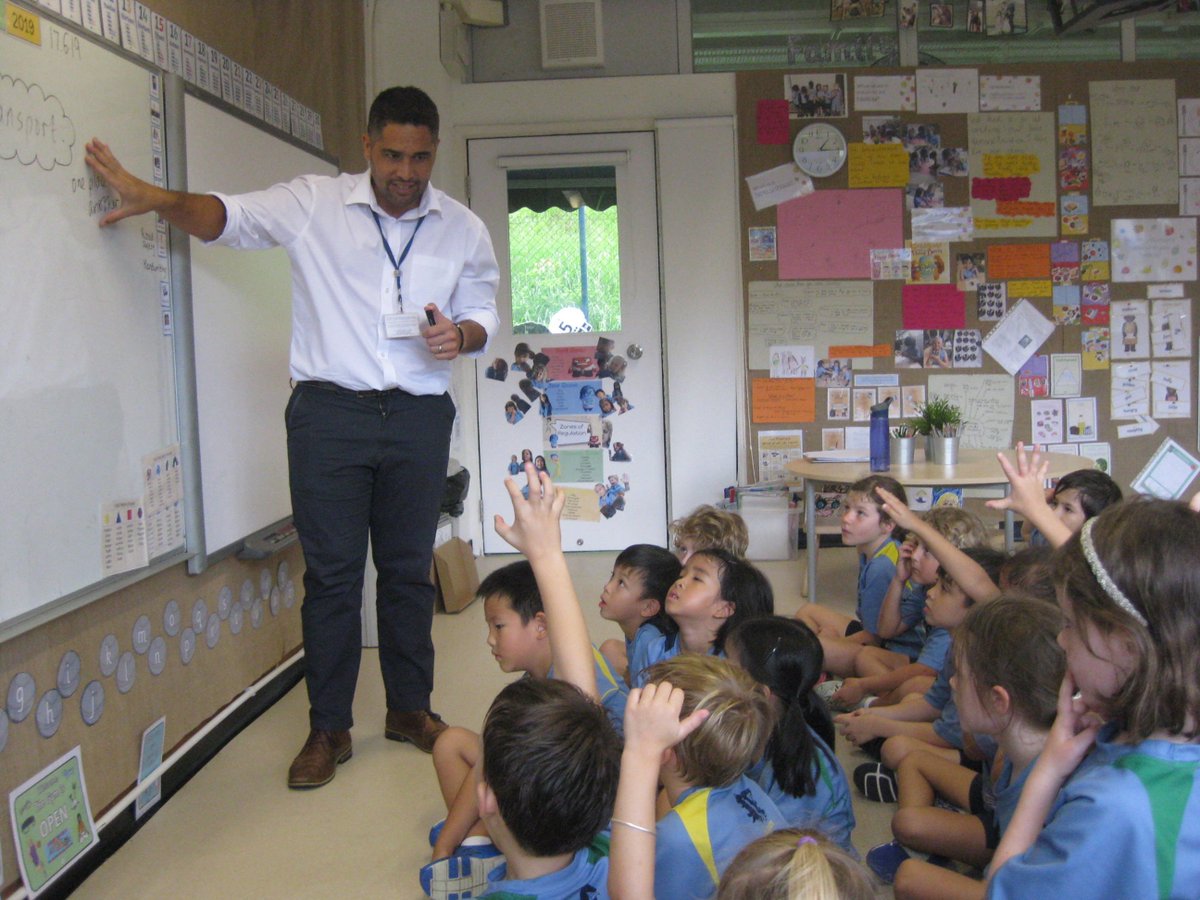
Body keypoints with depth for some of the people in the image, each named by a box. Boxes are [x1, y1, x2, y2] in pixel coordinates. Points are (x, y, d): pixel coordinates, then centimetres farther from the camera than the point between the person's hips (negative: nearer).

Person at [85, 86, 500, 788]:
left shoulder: (464, 229, 6)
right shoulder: (314, 204, -1)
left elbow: (484, 313, 13)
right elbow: (225, 216, -3)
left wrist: (462, 334, -11)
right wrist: (153, 196, -22)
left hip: (419, 418, 2)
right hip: (330, 413, -2)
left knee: (409, 568, 11)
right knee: (332, 572, 1)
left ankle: (411, 708, 26)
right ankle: (329, 728, 13)